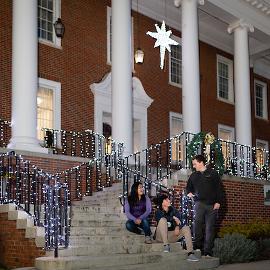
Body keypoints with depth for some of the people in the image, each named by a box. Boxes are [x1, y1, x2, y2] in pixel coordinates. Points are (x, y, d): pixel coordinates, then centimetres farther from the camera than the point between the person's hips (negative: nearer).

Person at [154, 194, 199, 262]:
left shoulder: (173, 210, 6)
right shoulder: (159, 212, -4)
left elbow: (179, 221, -4)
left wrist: (177, 227, -24)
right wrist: (173, 218, -22)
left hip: (171, 235, 4)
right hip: (161, 236, -4)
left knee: (186, 228, -15)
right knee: (163, 220, -27)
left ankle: (190, 254, -26)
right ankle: (166, 245, -30)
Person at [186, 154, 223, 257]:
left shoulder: (213, 173, 5)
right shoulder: (193, 175, 15)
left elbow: (219, 188, 3)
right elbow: (188, 187, 29)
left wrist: (218, 202, -5)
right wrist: (189, 192, 6)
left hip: (212, 205, -1)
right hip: (200, 202, 1)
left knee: (210, 228, 0)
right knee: (198, 221, -26)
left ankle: (207, 251, 4)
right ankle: (198, 245, -20)